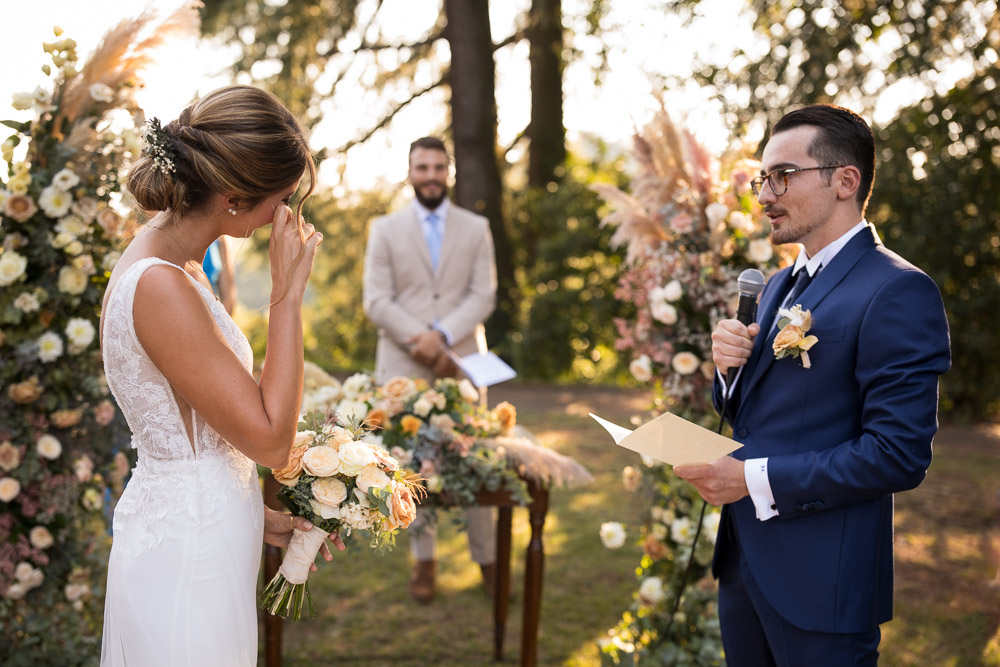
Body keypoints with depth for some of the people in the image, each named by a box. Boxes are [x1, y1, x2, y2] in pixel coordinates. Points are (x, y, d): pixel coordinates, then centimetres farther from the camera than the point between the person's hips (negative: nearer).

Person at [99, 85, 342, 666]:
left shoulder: (165, 258, 3)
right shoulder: (160, 287, -26)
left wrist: (255, 516, 11)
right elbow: (270, 439, -24)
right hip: (188, 557, -9)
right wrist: (288, 291, -22)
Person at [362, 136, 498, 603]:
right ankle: (423, 559, 15)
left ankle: (487, 558, 13)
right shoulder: (385, 230, 7)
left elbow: (483, 296, 1)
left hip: (461, 361, 0)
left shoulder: (476, 228, 10)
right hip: (404, 366, 0)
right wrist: (422, 341, -13)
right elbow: (377, 302, -1)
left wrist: (443, 336, -14)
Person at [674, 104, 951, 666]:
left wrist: (757, 479, -21)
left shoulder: (898, 292, -16)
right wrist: (730, 366, -4)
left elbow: (900, 455, -21)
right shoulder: (781, 286, 13)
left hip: (820, 580, -8)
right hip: (744, 557, 8)